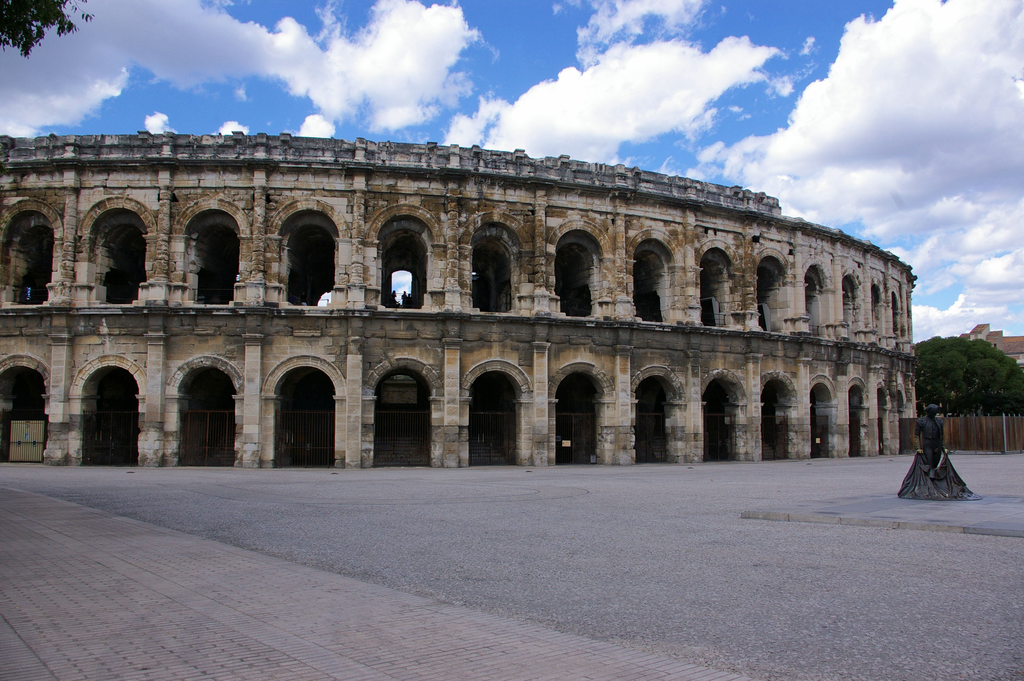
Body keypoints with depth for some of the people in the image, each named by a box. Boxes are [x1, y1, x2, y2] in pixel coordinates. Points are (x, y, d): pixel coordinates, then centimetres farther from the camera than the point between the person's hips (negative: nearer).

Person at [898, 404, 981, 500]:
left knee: (937, 465, 4)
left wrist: (944, 447, 10)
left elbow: (942, 435, 17)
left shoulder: (939, 421, 13)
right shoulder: (921, 421, -1)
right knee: (929, 466, -11)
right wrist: (919, 447, -10)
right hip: (926, 446, -5)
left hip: (937, 446, 5)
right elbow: (916, 435, -3)